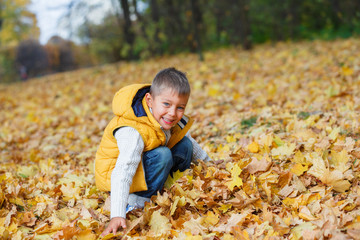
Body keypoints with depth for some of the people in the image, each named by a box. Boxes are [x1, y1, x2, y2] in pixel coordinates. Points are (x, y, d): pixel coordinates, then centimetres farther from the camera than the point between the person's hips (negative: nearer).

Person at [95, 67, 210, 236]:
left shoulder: (173, 120, -10)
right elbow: (123, 173, -43)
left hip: (144, 166, 8)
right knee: (162, 155, -31)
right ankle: (137, 202, -19)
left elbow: (191, 143, 12)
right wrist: (117, 215, -51)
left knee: (185, 145, -4)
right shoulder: (133, 133, -36)